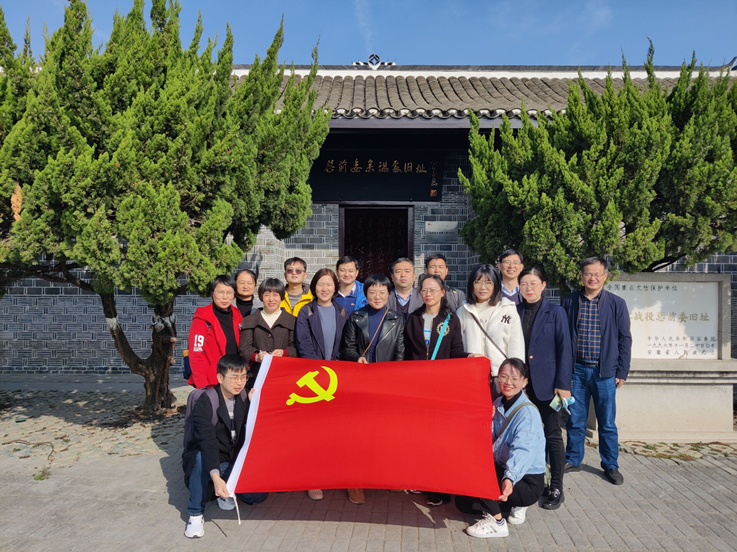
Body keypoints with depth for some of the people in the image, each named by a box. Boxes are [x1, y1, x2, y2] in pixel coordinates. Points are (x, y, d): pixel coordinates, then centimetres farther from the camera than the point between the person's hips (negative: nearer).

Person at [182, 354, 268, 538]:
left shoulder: (245, 399, -4)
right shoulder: (205, 402, -21)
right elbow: (207, 441, -35)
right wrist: (215, 477, -47)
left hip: (233, 463, 4)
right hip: (206, 462, -4)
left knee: (259, 495, -16)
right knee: (202, 457, -39)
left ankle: (224, 491, 13)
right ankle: (195, 514, -20)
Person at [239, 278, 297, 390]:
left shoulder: (291, 321, 11)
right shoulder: (249, 321, 13)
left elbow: (296, 348, 5)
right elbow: (244, 348, 4)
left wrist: (284, 352, -15)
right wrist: (256, 357, -16)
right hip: (256, 375, 1)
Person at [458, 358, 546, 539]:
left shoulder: (528, 412, -22)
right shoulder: (498, 404, 3)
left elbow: (522, 450, -37)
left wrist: (510, 478, -53)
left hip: (528, 482, -8)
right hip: (502, 469, 9)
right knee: (463, 502, 10)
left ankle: (496, 522, -6)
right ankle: (516, 504, 20)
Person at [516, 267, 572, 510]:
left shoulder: (555, 312, -3)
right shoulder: (515, 312, 5)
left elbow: (564, 350, -5)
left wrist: (563, 384, -11)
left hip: (546, 383, -3)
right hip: (520, 381, 3)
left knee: (552, 435, 3)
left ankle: (556, 488, 14)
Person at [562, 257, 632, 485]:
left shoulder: (617, 304, -1)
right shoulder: (570, 302, 2)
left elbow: (625, 339, 3)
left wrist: (622, 371, -1)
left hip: (605, 372, -1)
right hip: (577, 370, 1)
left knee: (607, 423, 8)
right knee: (575, 420, 10)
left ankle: (611, 466, 24)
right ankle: (573, 460, 26)